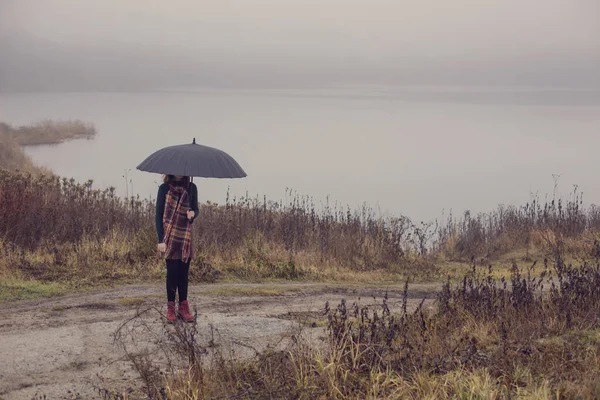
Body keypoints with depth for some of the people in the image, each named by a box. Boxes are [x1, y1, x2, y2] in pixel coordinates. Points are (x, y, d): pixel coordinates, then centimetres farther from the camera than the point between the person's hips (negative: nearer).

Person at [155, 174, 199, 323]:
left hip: (185, 235, 3)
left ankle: (183, 307, 12)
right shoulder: (164, 188, -4)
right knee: (172, 271, -4)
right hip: (170, 236, -3)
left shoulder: (191, 188, 3)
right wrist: (161, 239, -10)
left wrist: (193, 214, -14)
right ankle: (170, 308, 6)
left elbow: (195, 208, 12)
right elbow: (159, 214, -3)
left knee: (184, 271, 5)